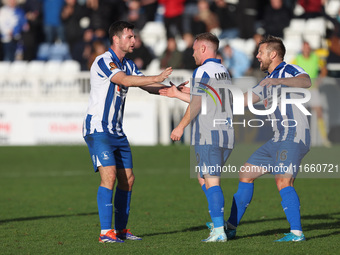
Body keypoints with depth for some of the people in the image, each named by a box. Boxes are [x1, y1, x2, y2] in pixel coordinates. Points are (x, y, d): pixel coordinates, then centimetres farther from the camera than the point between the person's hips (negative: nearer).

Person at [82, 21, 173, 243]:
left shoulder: (127, 65, 13)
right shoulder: (103, 62, -15)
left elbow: (148, 86, 13)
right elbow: (125, 80, -29)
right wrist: (157, 78, -32)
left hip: (117, 132, 9)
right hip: (98, 130, -9)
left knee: (127, 180, 9)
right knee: (109, 175, -19)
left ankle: (121, 229, 19)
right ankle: (106, 232, -20)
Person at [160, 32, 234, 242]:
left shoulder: (202, 71, -8)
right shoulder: (225, 72, 18)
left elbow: (196, 104, -11)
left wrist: (181, 127, -3)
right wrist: (177, 94, 30)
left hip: (208, 136, -8)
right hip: (227, 134, 8)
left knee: (211, 182, -8)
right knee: (203, 178, 20)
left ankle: (219, 231, -12)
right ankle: (220, 221, 14)